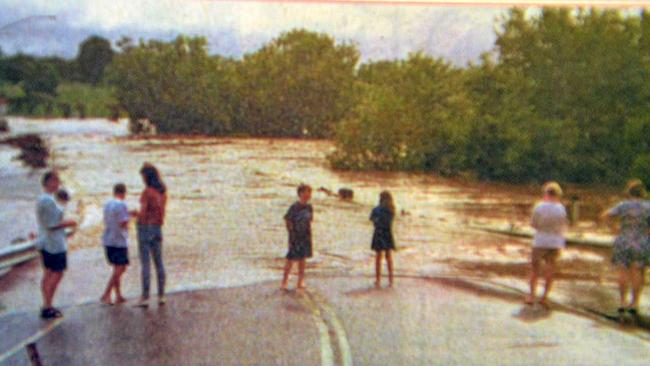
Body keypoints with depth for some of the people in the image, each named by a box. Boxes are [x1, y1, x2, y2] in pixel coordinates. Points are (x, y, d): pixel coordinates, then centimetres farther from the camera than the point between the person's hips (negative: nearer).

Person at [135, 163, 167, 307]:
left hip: (145, 227, -7)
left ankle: (145, 297, -4)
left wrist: (135, 214, 5)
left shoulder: (147, 191, -14)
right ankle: (161, 295, 11)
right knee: (159, 263, 10)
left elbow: (143, 213, -17)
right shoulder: (163, 191, 7)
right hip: (158, 228, 7)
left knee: (145, 263, -5)